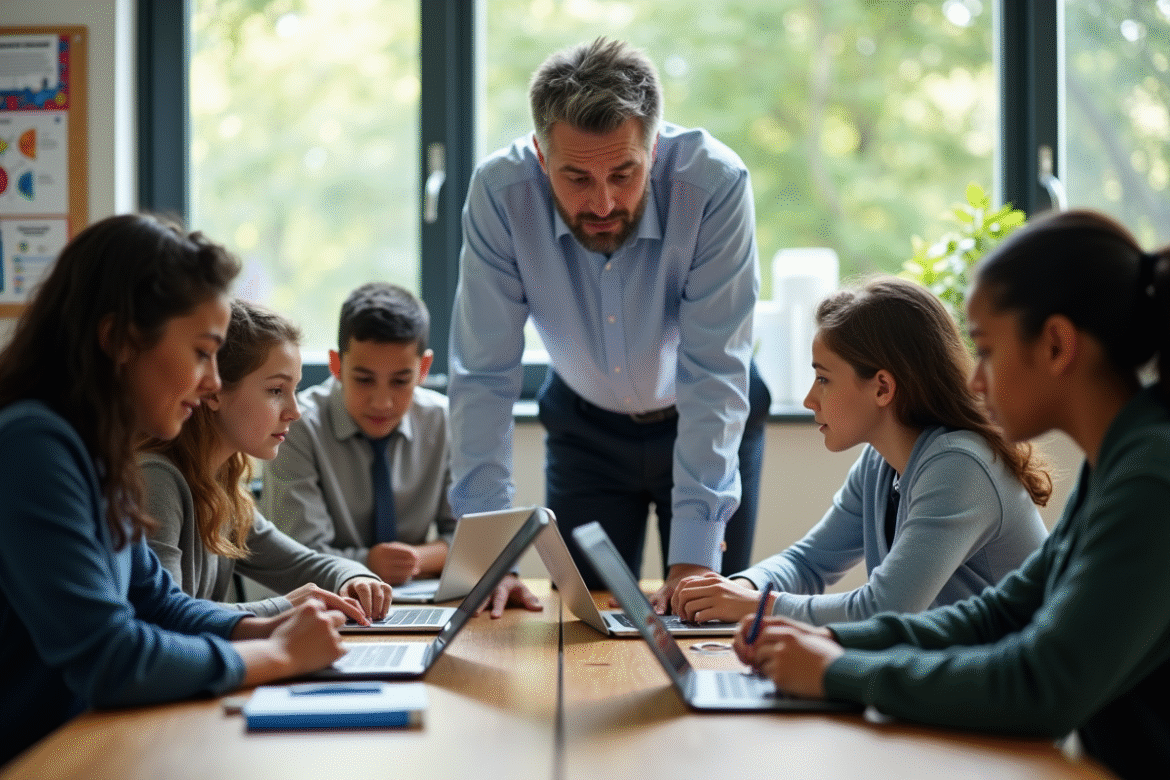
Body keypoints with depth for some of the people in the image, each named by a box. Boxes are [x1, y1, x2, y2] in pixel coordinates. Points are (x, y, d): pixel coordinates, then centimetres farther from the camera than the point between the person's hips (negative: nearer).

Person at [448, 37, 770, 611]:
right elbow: (484, 376, -23)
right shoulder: (499, 193, -27)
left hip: (708, 426, -1)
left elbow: (713, 374, -31)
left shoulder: (716, 185, -32)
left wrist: (695, 555, -36)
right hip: (584, 426, 1)